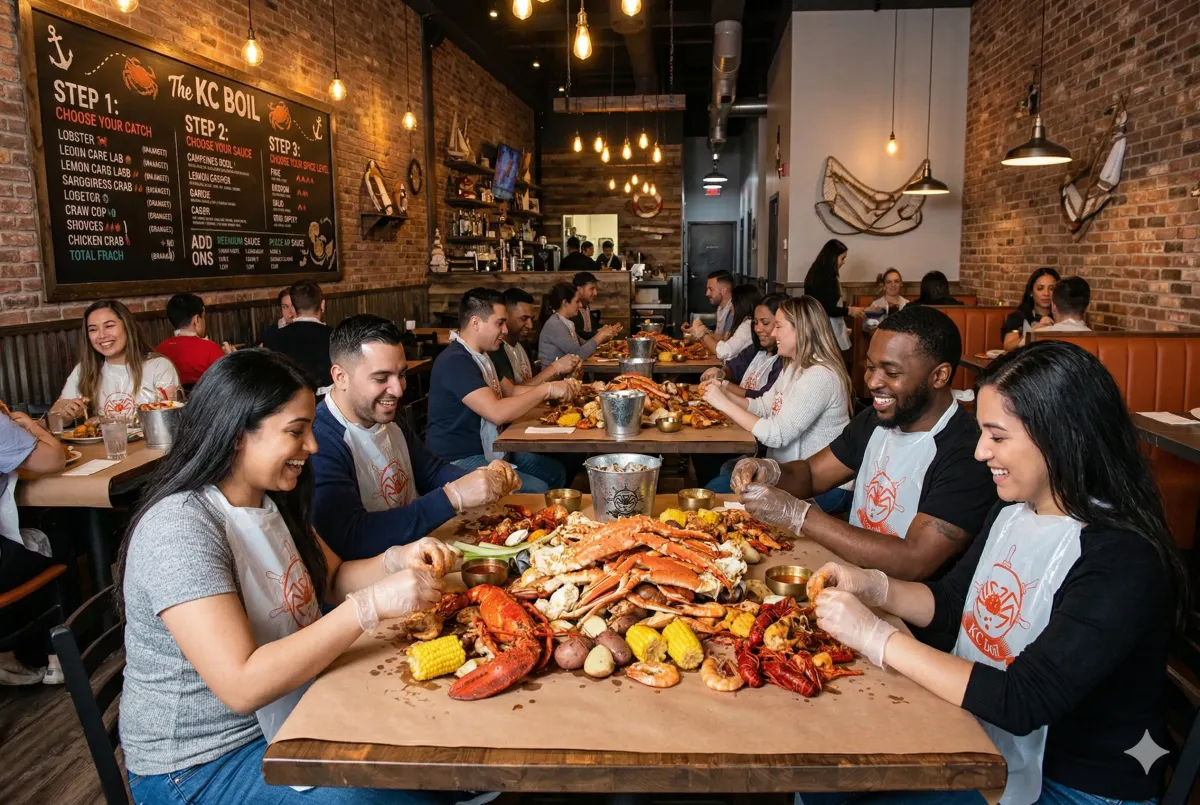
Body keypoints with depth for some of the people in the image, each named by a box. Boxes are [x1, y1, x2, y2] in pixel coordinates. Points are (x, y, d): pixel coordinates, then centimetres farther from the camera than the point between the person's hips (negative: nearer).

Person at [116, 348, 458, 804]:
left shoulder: (271, 500, 0)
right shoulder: (180, 529, -26)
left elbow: (332, 580, 8)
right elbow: (241, 686, -32)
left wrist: (396, 561, -12)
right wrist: (372, 604, -35)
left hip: (284, 715, 8)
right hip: (203, 766, -8)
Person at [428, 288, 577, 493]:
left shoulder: (479, 356, 11)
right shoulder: (456, 361, -23)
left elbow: (511, 391, 16)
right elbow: (497, 412, -32)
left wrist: (556, 389, 1)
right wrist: (546, 389, -21)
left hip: (488, 450, 11)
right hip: (459, 461, -11)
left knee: (555, 472, 11)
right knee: (536, 491, -21)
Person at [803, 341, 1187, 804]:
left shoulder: (1123, 561, -26)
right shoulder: (1012, 511, -1)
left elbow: (1021, 704, -30)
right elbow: (952, 602, 11)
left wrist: (876, 637, -28)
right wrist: (874, 588, -8)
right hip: (985, 744, 7)